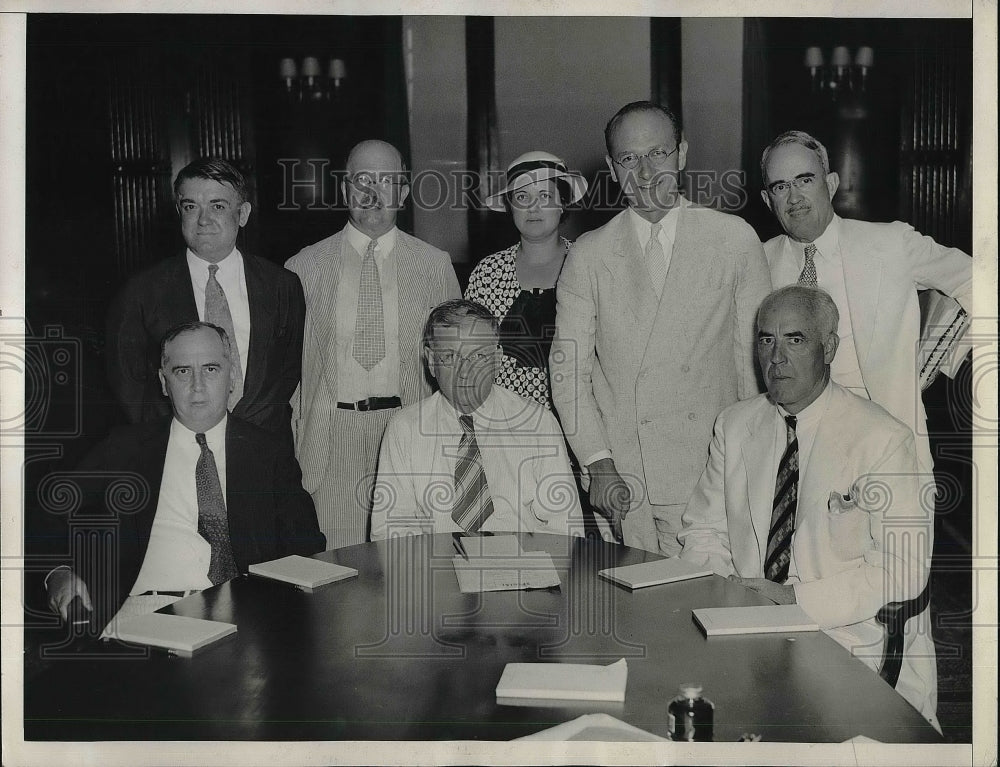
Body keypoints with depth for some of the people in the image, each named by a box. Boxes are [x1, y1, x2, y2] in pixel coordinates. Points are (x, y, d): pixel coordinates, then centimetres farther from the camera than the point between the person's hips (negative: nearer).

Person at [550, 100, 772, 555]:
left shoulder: (735, 240, 6)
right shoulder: (587, 256, 7)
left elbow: (757, 358, 7)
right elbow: (567, 369, 4)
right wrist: (598, 463, -7)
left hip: (714, 476, 0)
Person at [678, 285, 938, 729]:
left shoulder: (884, 439, -7)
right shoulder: (733, 426, 9)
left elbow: (902, 571, -11)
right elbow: (704, 531, 13)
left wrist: (797, 599, -18)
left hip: (851, 640, -4)